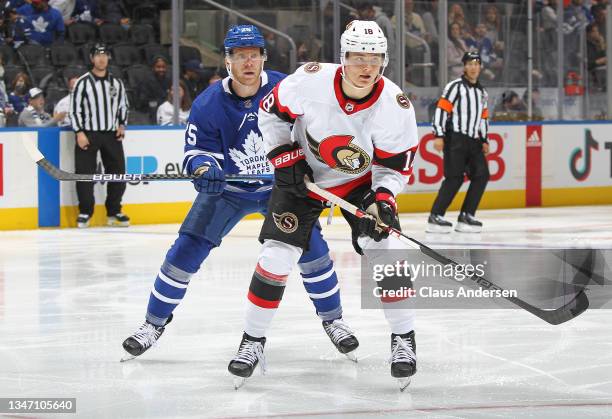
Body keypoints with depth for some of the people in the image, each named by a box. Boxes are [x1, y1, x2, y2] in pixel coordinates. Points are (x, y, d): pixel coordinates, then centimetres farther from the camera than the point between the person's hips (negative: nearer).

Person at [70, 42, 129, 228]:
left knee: (118, 172, 2)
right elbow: (74, 108, -5)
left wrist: (122, 125, 6)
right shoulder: (83, 82, -4)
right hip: (88, 134, -4)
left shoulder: (116, 83, 10)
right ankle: (85, 212, 3)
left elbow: (123, 105, 20)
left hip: (112, 135, 4)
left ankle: (114, 211, 14)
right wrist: (79, 132, -12)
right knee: (85, 174, -6)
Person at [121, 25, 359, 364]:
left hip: (280, 185, 0)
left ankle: (332, 320, 8)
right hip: (227, 187, 0)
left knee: (311, 246, -12)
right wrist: (203, 168, -34)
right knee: (187, 250, -7)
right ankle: (154, 323, 8)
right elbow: (198, 151, -12)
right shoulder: (208, 104, -18)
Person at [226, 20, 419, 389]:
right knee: (277, 255, -8)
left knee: (383, 248, -15)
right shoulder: (311, 80, -27)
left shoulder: (396, 105, -24)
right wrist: (284, 158, -12)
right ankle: (253, 341, 7)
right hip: (303, 175, 0)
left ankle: (404, 340, 1)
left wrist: (383, 199, -32)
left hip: (361, 181, 0)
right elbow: (272, 111, -7)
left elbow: (395, 165, -14)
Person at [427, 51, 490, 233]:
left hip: (473, 141, 7)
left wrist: (484, 140, 17)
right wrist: (439, 135, -17)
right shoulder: (455, 87, -4)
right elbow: (441, 109, -10)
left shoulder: (482, 92, 19)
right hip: (455, 138, -7)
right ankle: (435, 217, -13)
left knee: (481, 175, -2)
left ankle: (466, 216, 4)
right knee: (455, 177, -15)